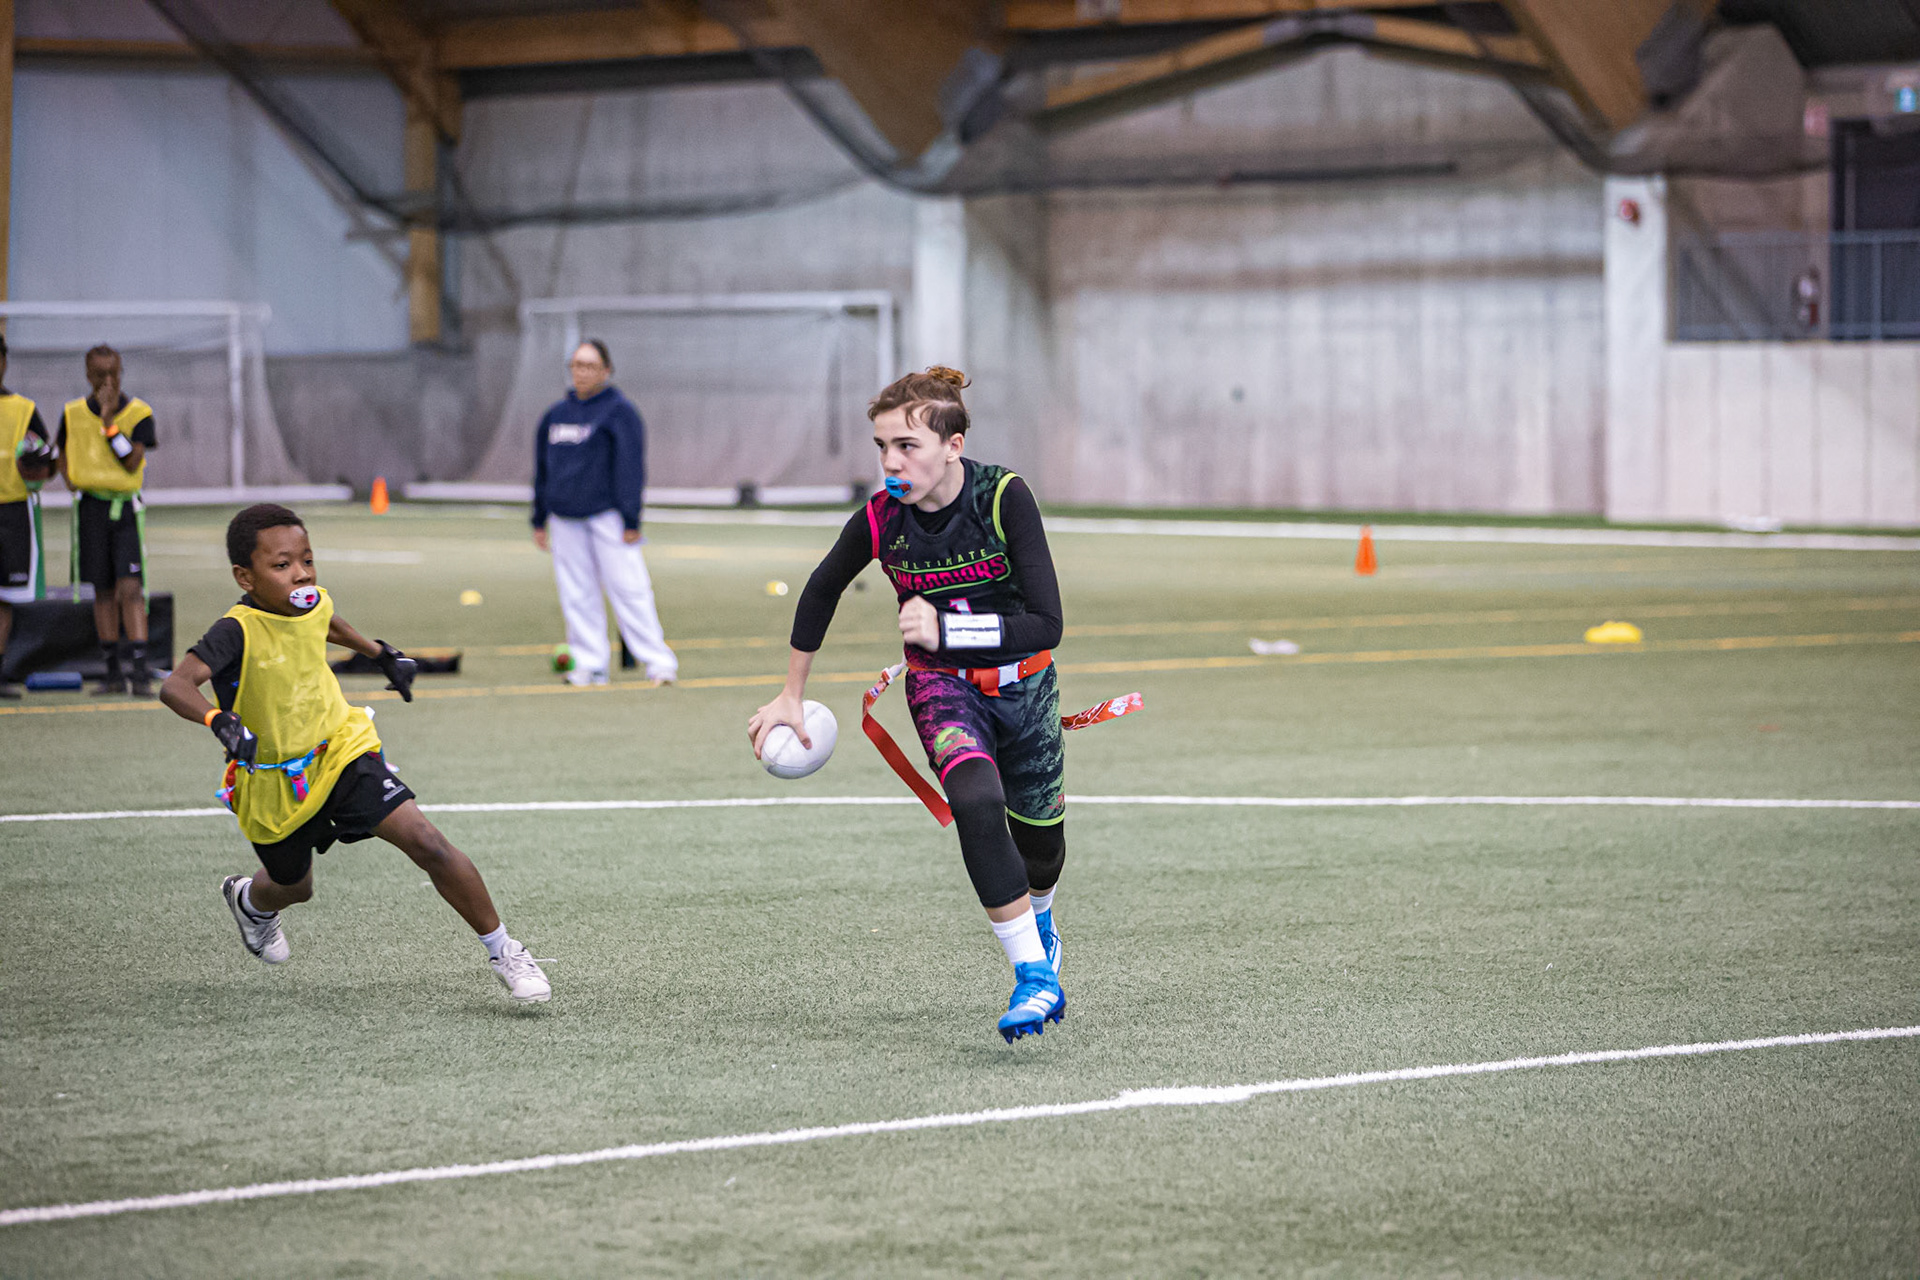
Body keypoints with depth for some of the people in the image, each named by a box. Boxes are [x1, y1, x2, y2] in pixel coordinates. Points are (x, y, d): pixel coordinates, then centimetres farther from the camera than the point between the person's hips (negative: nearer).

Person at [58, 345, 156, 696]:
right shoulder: (73, 413, 5)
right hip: (91, 506, 3)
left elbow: (132, 461, -13)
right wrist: (69, 479, 3)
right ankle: (113, 671, 13)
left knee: (130, 588, -12)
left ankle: (139, 670, -15)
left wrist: (109, 421, -18)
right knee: (103, 591, 7)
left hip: (126, 507, -3)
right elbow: (63, 452, 21)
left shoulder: (139, 413, -2)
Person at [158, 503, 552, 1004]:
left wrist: (383, 654, 29)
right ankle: (251, 901, 62)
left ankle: (502, 951, -3)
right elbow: (176, 686, -43)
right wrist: (219, 721, -60)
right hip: (275, 783, -3)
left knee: (426, 843, -17)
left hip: (341, 751, 3)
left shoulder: (313, 603, -10)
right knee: (294, 887, 22)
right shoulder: (237, 632, -29)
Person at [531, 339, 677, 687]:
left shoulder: (619, 411, -3)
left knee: (628, 588, -9)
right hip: (565, 520, 6)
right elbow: (543, 470, 20)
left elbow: (631, 467, -7)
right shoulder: (555, 415, 14)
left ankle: (659, 661, -7)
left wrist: (631, 520, -12)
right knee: (577, 594, 4)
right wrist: (539, 520, 18)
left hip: (607, 515, -6)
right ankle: (590, 663, 9)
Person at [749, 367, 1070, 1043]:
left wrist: (944, 630, -35)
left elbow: (1046, 625, -27)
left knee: (1039, 836, 17)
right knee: (977, 802, -30)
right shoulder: (880, 521, -17)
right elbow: (822, 590, 5)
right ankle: (1033, 974, -25)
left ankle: (1035, 918, 54)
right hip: (942, 685, 0)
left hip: (1024, 683, 0)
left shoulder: (1005, 498, -24)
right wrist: (790, 695, 12)